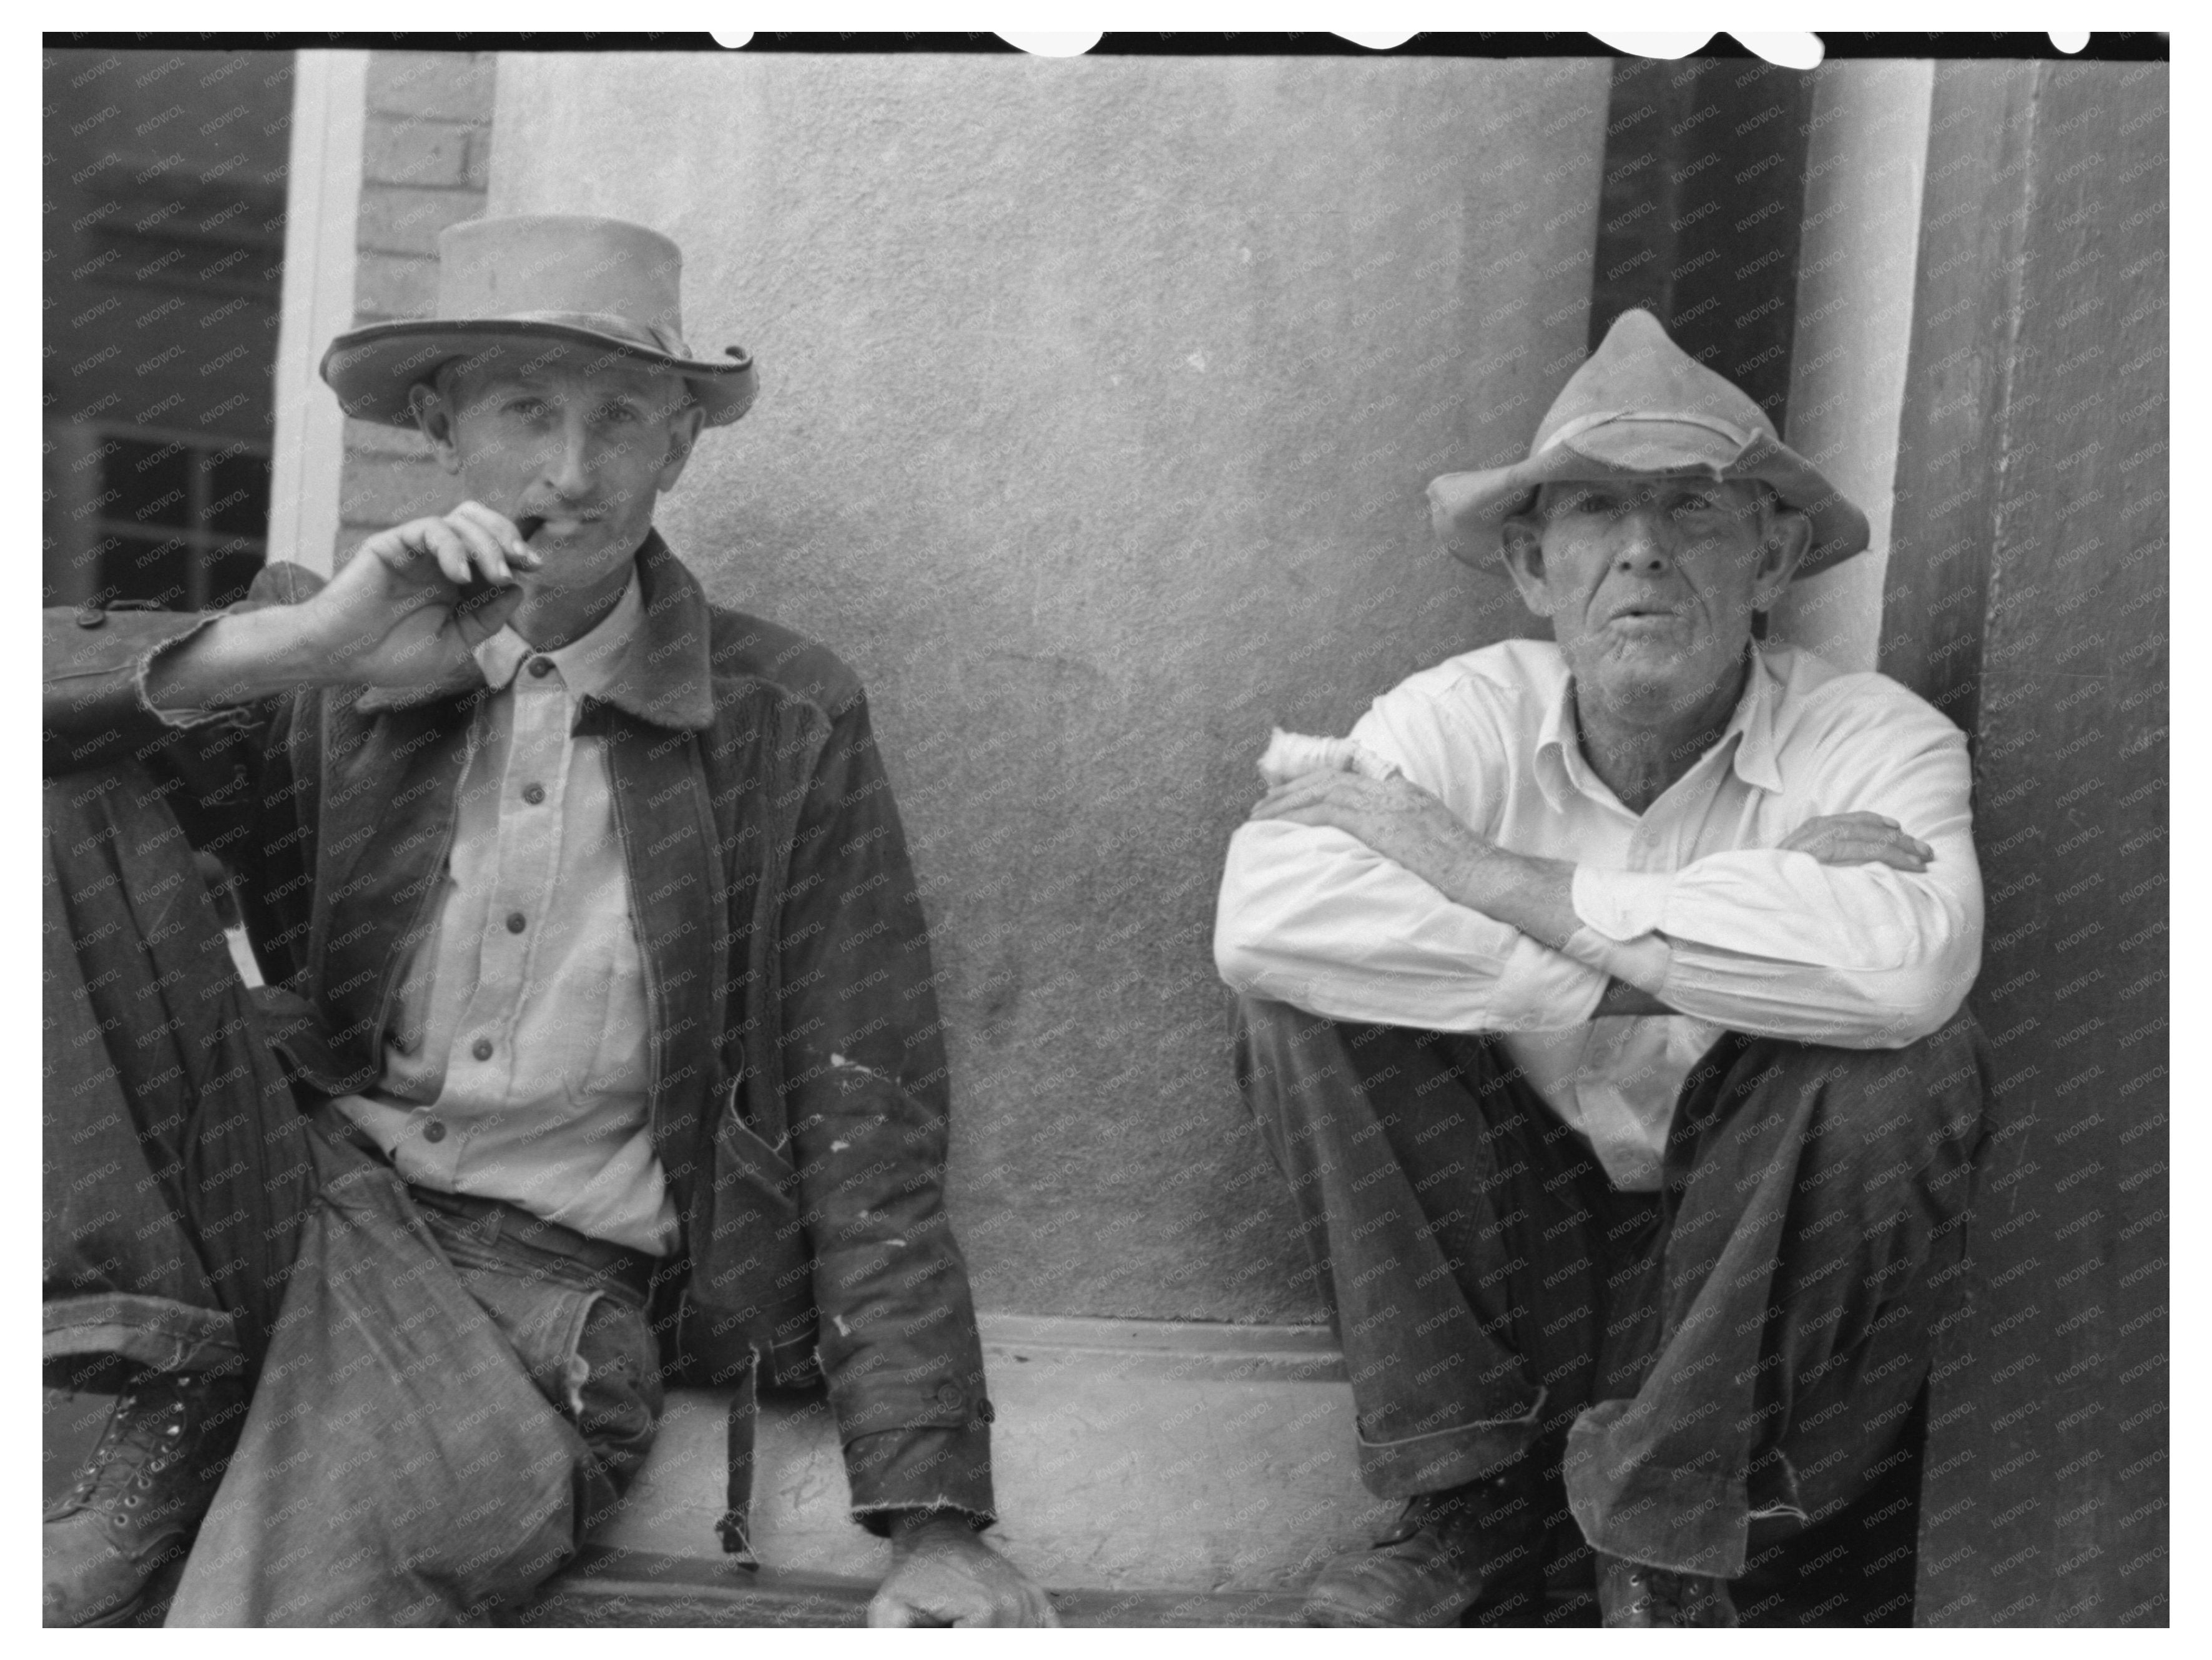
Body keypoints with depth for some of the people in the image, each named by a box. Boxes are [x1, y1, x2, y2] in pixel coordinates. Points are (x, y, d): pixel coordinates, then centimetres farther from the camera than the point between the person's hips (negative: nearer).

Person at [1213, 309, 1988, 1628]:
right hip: (1508, 1277, 2)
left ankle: (1669, 1551, -9)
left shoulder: (1876, 742, -13)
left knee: (1909, 1066, -29)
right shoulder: (1472, 714, -8)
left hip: (1754, 1298, -1)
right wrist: (1650, 959, -30)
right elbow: (1263, 918, -28)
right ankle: (1469, 1507, -5)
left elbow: (1903, 967, -38)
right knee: (1306, 1004, -18)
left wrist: (1489, 876, -30)